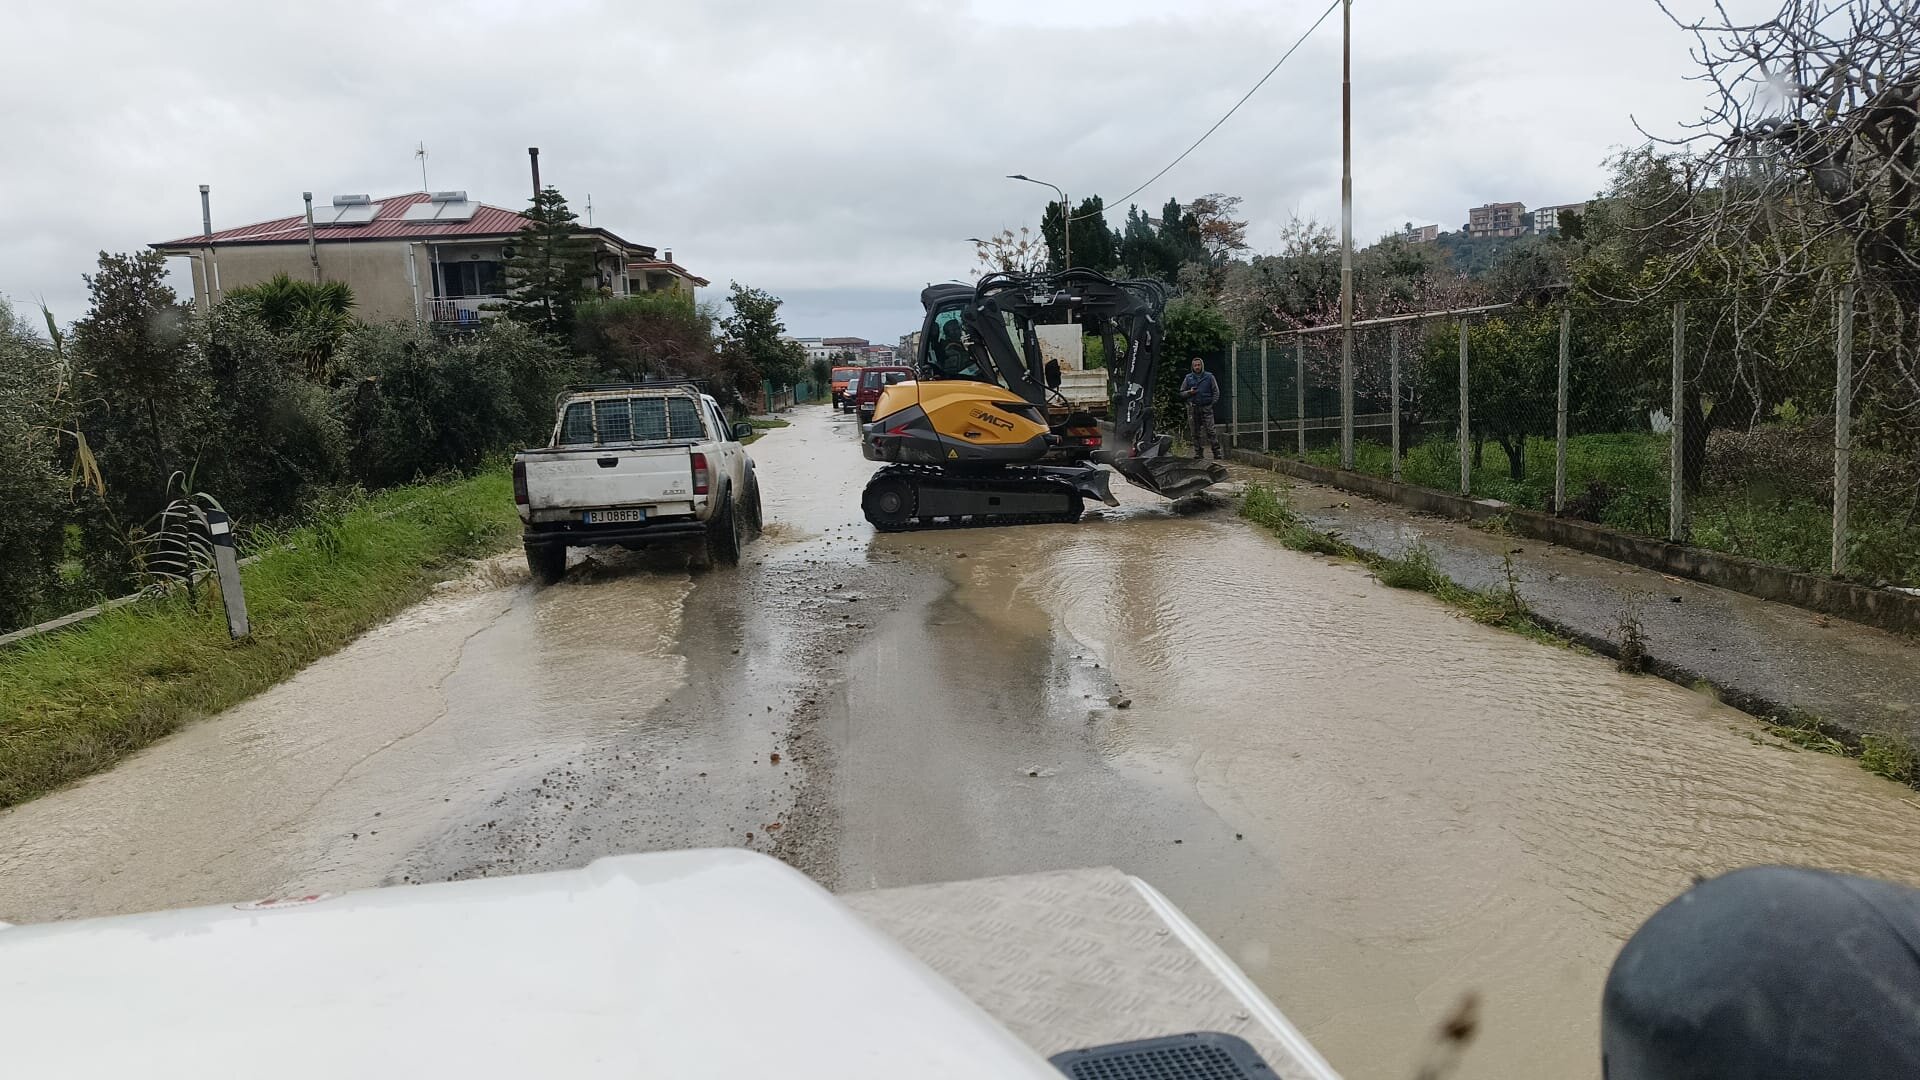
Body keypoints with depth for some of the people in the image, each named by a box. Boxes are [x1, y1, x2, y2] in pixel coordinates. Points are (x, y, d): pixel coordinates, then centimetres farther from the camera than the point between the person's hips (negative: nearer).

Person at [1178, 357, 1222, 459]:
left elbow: (1216, 391, 9)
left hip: (1206, 408, -2)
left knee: (1210, 431, -9)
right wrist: (1189, 392, -7)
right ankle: (1198, 452, 10)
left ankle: (1217, 452, -7)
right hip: (1193, 408, 2)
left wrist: (1212, 403, -2)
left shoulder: (1209, 377, 7)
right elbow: (1181, 393, 13)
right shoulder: (1188, 378, 10)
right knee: (1195, 432, 3)